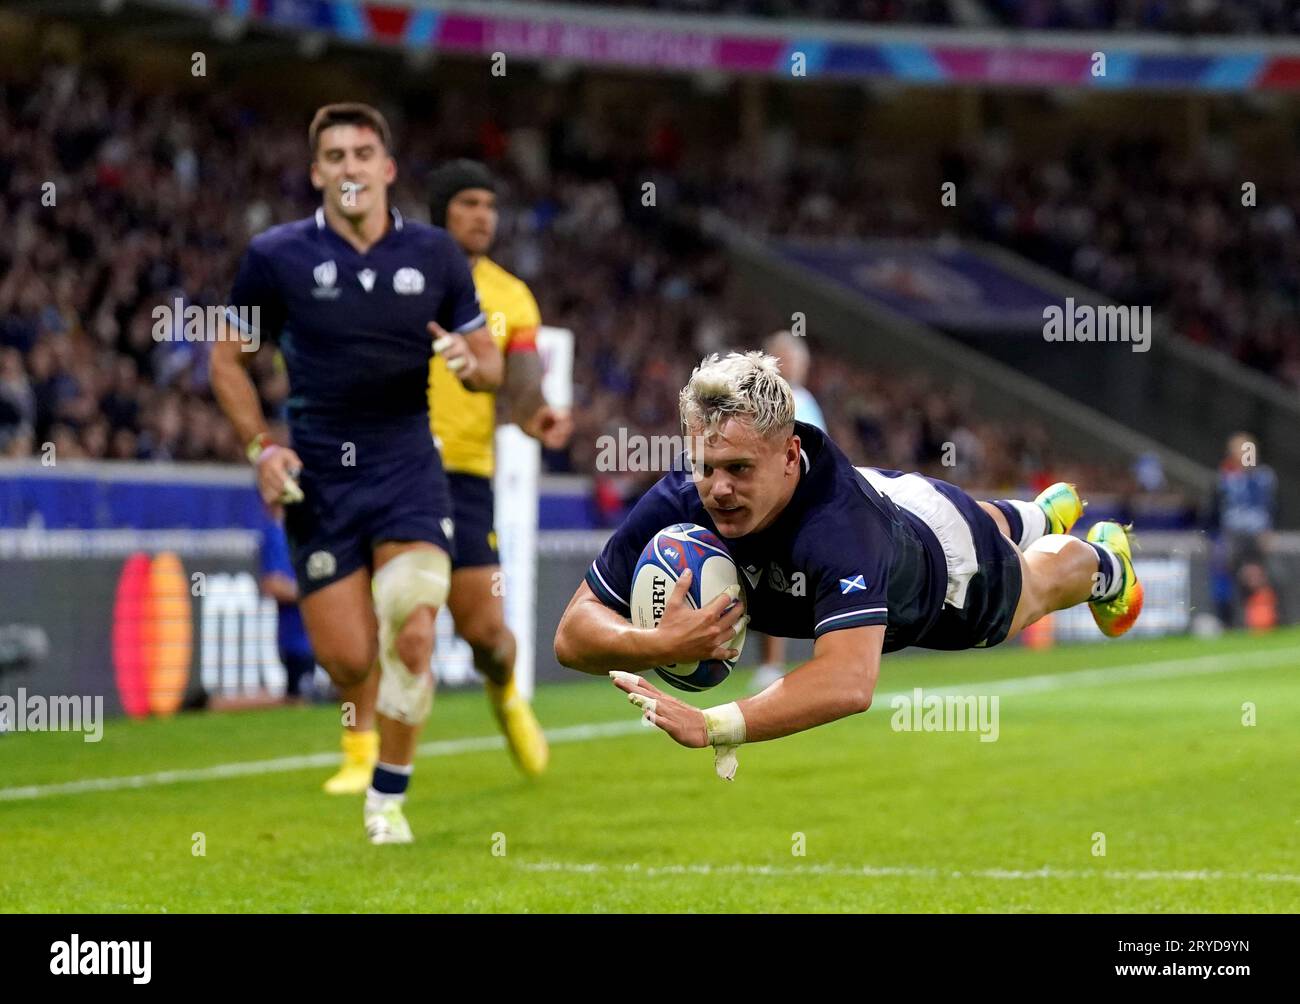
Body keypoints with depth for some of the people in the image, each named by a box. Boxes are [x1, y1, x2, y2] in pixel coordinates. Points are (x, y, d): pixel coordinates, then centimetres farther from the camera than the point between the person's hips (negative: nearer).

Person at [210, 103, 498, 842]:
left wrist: (471, 362, -14)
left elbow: (490, 363, 10)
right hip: (317, 476, 0)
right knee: (347, 657, -3)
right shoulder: (276, 256, -2)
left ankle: (389, 796, 0)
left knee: (412, 632, -18)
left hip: (408, 469, 0)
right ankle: (358, 732, 36)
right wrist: (261, 447, -4)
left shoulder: (435, 255, 2)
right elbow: (228, 357, 8)